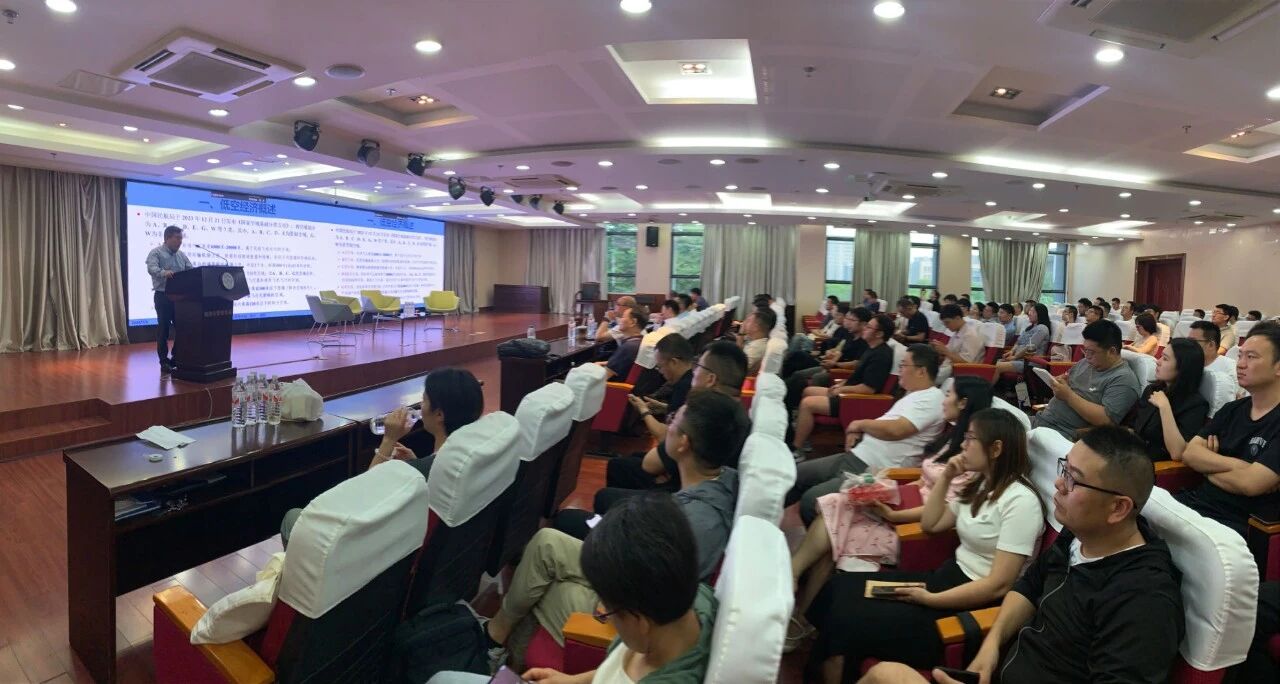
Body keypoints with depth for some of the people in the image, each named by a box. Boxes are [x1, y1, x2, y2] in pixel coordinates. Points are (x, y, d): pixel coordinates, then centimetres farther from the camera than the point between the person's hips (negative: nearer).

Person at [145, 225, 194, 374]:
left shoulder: (181, 255, 15)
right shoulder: (156, 253, -4)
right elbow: (152, 268, -22)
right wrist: (163, 272, -43)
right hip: (163, 296, -5)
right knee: (163, 329, -1)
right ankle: (164, 362, 5)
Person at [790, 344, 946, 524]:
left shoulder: (931, 399, -12)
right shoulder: (913, 395, 18)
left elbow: (895, 430, -25)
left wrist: (861, 423, -9)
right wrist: (859, 431, 3)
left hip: (872, 472, -10)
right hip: (855, 457, 10)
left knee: (811, 500, -22)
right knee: (795, 474, 8)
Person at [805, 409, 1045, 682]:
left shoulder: (1021, 501, -18)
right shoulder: (981, 484, 10)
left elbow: (999, 585, -22)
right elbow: (930, 524, 16)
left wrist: (930, 599, -21)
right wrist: (945, 478, 5)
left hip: (978, 605, -9)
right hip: (949, 577, 9)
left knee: (849, 621, -21)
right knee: (838, 588, -5)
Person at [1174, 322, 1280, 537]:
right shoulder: (1233, 409, 12)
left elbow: (1250, 483, -19)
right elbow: (1189, 453, 3)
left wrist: (1208, 466, -1)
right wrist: (1234, 465, -13)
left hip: (1240, 524, -6)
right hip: (1195, 502, 6)